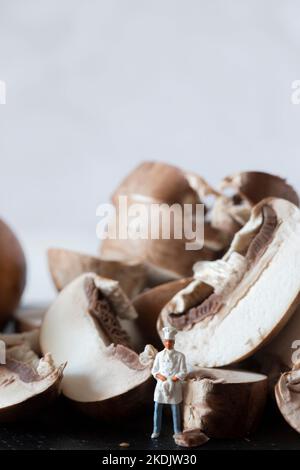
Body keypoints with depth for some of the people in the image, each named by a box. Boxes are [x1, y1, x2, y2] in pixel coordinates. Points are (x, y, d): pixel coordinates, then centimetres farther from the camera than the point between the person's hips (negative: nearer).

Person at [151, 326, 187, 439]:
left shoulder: (179, 356, -3)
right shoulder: (159, 355, 5)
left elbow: (183, 373, -4)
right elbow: (154, 370, 8)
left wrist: (172, 379, -15)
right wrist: (160, 377, -11)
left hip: (174, 385, -2)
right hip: (161, 384, 2)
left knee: (175, 409, 3)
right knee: (157, 408, 2)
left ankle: (177, 431, 14)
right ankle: (156, 431, 12)